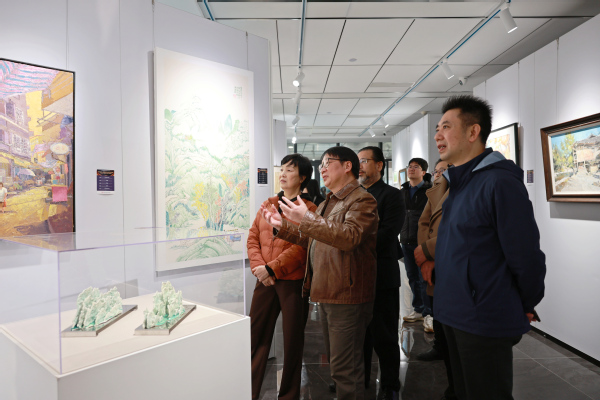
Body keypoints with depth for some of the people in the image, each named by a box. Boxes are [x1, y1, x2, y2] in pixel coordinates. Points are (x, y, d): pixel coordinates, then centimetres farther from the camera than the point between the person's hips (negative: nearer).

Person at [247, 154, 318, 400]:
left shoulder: (308, 209, -7)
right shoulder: (268, 205, 11)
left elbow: (301, 248, -15)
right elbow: (253, 238, 8)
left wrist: (272, 268, -16)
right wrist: (258, 267, -7)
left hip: (293, 281, -5)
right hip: (265, 280, 5)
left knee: (292, 340, 10)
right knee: (255, 336, 11)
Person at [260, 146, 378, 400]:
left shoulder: (362, 200, -12)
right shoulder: (328, 203, 19)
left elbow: (349, 237, -29)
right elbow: (312, 240, 24)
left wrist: (306, 218, -28)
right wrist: (282, 225, 14)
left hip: (347, 296, -10)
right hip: (327, 293, 10)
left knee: (344, 368, 0)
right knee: (334, 359, 21)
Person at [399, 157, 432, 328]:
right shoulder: (403, 191, 13)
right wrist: (401, 236, 11)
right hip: (406, 241, 6)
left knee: (424, 278, -3)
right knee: (412, 277, 12)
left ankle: (428, 313, 8)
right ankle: (418, 309, 25)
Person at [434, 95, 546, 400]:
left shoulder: (499, 181, -20)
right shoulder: (458, 183, 9)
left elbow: (526, 255, -18)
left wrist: (525, 307, -5)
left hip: (485, 323, -8)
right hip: (456, 315, 8)